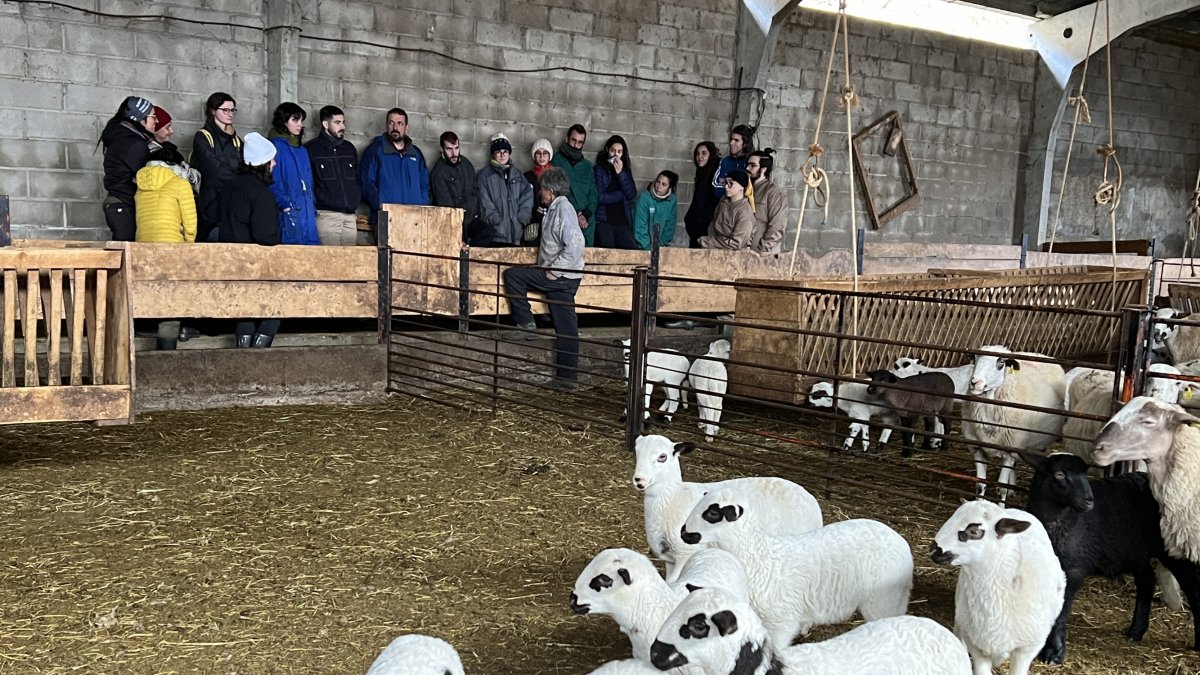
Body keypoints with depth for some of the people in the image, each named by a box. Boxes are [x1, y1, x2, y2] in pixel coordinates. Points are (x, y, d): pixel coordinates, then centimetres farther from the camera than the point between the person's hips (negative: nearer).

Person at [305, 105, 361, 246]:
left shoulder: (349, 148, 19)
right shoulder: (311, 149, 3)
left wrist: (356, 201, 14)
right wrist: (312, 207, -8)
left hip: (350, 216, 5)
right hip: (326, 215, -5)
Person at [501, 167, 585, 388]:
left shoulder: (563, 209, -14)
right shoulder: (556, 208, 16)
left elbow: (575, 246, -25)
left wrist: (554, 271, -21)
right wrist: (550, 269, 13)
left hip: (563, 276, -9)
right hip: (559, 277, 9)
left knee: (512, 275, -6)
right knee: (565, 327, 8)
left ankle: (526, 324, 0)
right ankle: (567, 376, 11)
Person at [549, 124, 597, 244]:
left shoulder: (587, 166, 18)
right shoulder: (557, 161, 5)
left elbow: (593, 194, 13)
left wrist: (586, 214, -5)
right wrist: (575, 216, -10)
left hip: (586, 220, 4)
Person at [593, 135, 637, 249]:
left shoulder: (626, 170, 17)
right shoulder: (599, 169, 3)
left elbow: (632, 195, 3)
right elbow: (598, 197, -8)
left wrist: (620, 173, -5)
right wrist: (621, 194, 3)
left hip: (623, 222, 4)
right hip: (603, 222, -4)